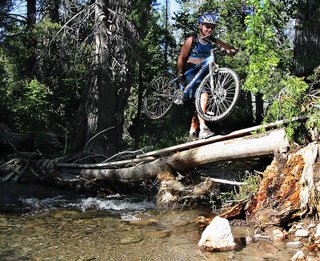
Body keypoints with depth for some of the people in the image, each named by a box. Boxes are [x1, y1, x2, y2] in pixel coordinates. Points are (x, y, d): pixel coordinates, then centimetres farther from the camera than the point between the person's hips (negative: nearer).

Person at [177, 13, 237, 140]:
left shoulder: (212, 41, 5)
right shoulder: (192, 40, -6)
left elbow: (230, 48, 6)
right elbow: (181, 58, -2)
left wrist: (232, 51, -16)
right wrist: (181, 74, -5)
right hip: (191, 72, -6)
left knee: (199, 101, 8)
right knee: (203, 95, -27)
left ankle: (193, 131, 20)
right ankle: (203, 128, -33)